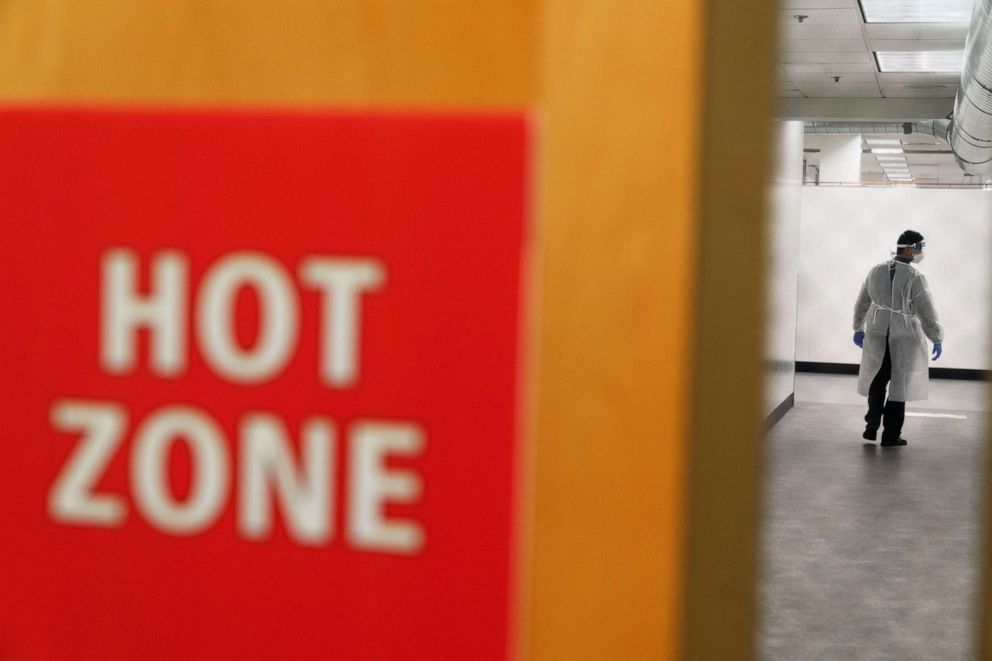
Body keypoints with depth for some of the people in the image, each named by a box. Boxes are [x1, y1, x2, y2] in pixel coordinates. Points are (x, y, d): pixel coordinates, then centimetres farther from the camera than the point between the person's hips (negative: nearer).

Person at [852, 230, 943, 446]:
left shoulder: (876, 271, 1)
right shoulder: (915, 278, -16)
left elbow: (862, 303, 11)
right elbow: (927, 312, -13)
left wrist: (859, 328, 23)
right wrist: (937, 339, -2)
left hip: (878, 334, 4)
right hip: (904, 338, -4)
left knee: (877, 381, 18)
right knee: (899, 385, 6)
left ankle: (872, 427, 16)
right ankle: (891, 435, 10)